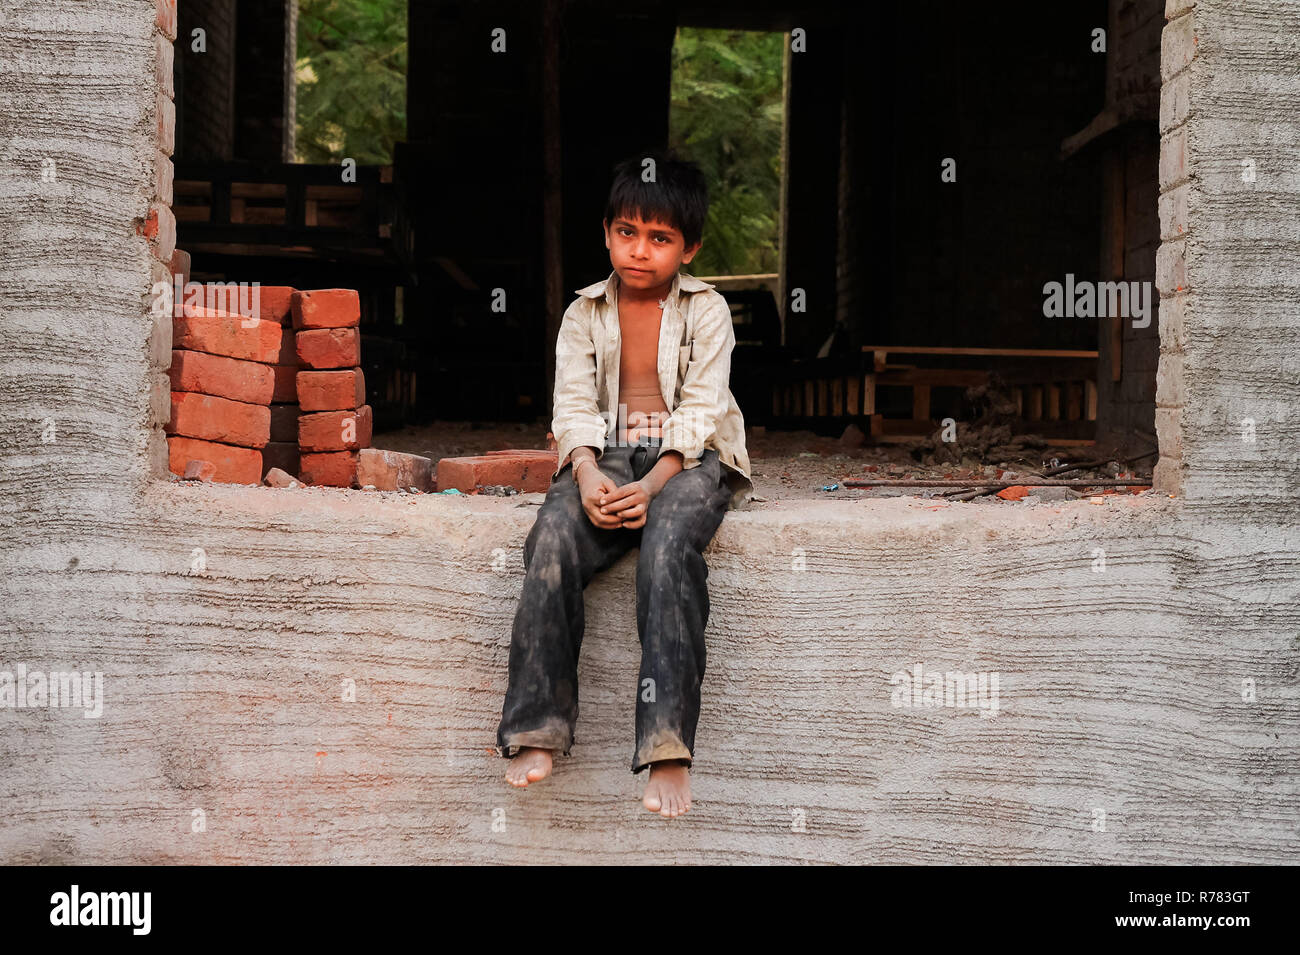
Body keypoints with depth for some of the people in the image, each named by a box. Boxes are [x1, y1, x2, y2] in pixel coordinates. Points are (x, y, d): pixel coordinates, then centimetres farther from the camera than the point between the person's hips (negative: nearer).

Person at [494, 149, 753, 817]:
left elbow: (700, 411, -4)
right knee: (553, 538, -30)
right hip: (604, 454, 3)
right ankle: (537, 726, -27)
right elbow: (574, 406, 3)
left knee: (668, 541, -36)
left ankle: (668, 742, -40)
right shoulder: (583, 314, 13)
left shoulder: (706, 311, 5)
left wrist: (651, 484, -20)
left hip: (688, 456, -2)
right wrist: (587, 474, -19)